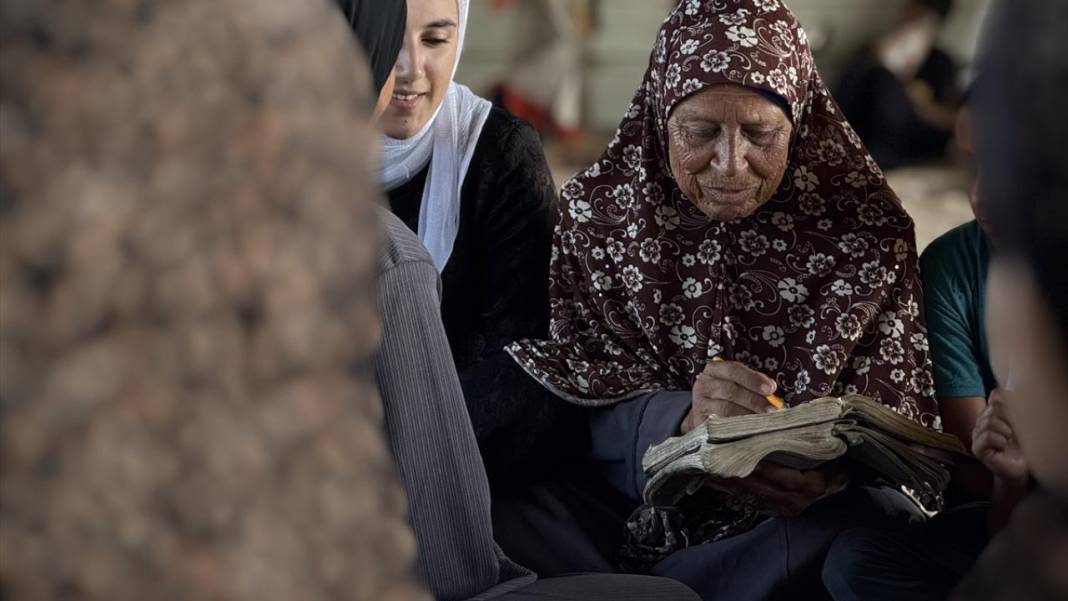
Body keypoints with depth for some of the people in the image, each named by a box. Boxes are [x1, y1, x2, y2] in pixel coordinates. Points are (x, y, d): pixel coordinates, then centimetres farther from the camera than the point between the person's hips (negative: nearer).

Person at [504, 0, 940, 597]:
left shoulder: (864, 228, -3)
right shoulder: (596, 212, 0)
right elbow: (584, 411, -3)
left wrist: (826, 472, -26)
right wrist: (679, 422, -25)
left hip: (805, 518, 1)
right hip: (643, 506, 0)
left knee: (866, 520, -35)